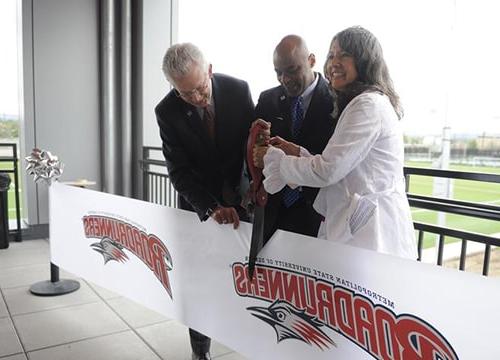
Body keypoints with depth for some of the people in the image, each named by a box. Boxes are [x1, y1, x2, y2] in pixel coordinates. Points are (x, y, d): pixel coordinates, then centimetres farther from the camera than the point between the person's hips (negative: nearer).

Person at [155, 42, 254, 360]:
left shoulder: (238, 90, -14)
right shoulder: (167, 111, -15)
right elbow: (179, 171, -17)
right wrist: (211, 208, -31)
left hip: (239, 197, 1)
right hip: (198, 202, 0)